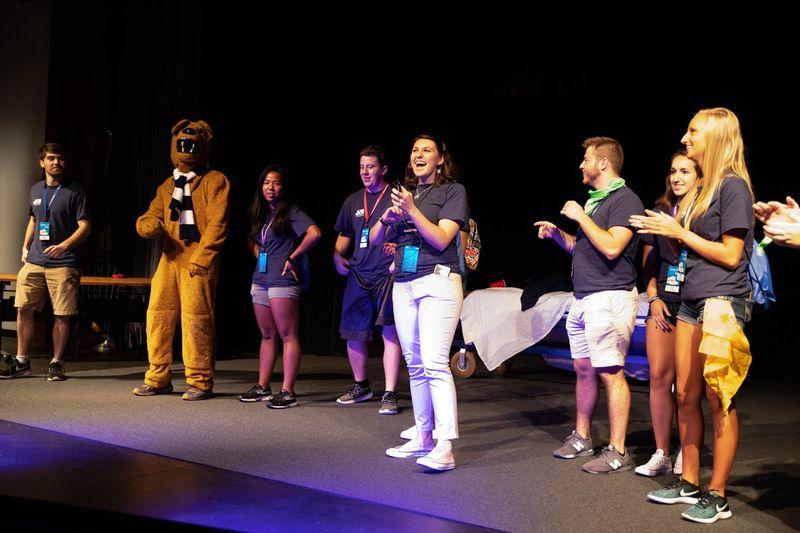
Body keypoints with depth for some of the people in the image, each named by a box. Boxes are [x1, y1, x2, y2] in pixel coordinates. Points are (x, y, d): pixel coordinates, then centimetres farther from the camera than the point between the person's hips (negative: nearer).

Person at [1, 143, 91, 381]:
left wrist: (65, 245, -22)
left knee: (62, 315, -2)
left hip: (63, 264, -5)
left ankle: (56, 363, 9)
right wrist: (25, 247, 18)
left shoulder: (75, 191, -2)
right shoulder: (35, 190, 15)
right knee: (23, 309, 2)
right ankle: (21, 361, 14)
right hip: (34, 261, 5)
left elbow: (85, 226, -8)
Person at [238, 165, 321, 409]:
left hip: (282, 281, -8)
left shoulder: (291, 212, -6)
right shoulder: (260, 214, 17)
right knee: (267, 335, 13)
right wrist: (259, 255, 14)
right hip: (260, 280, 8)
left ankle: (288, 391, -8)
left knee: (287, 335, -7)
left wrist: (293, 257, -13)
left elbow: (315, 233, -20)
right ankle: (262, 387, 19)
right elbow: (251, 240, 34)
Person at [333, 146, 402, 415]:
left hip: (387, 274, -5)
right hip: (358, 275, 6)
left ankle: (390, 394, -4)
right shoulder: (353, 200, 17)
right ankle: (360, 386, 28)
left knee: (390, 332, -9)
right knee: (354, 333, 9)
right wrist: (337, 256, 10)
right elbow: (344, 235, 27)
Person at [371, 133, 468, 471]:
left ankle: (445, 448, -17)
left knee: (435, 363, -16)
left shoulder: (453, 191, 1)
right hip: (403, 284, 6)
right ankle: (423, 437, 18)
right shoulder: (402, 192, 17)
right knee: (415, 365, 9)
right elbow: (374, 241, 14)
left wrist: (412, 210, -20)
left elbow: (441, 239, -10)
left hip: (438, 282, -6)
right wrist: (386, 219, -7)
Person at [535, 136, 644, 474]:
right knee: (583, 370, 14)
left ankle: (617, 452, -3)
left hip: (609, 297, -10)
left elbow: (612, 247, -22)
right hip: (583, 298, 10)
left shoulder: (625, 200, -10)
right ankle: (581, 439, 25)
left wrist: (580, 217, -13)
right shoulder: (594, 200, 20)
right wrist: (557, 234, 10)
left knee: (611, 373, -8)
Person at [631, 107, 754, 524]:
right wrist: (665, 231, 6)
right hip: (692, 300, 9)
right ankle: (689, 483, 21)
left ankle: (717, 495, 5)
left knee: (718, 400, -3)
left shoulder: (734, 185, -9)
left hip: (722, 302, -9)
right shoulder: (706, 189, 18)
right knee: (686, 396, 10)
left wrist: (679, 232, -10)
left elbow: (730, 255, -13)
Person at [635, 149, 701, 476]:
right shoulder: (659, 211, 14)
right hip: (663, 299, 4)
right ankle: (661, 455, 8)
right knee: (658, 375, 0)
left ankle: (686, 454, 12)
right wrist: (653, 297, 5)